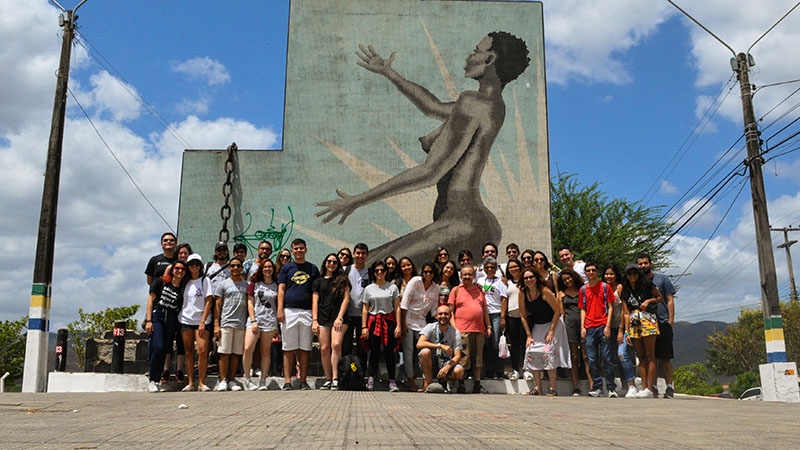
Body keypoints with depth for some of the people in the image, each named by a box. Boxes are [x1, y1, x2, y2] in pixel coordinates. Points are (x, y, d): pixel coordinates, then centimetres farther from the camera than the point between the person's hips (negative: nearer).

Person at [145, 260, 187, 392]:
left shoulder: (183, 289, 12)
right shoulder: (161, 282, 6)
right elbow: (151, 299, 3)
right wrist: (148, 320, -5)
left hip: (171, 320, 3)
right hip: (156, 316, -3)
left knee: (166, 349, -1)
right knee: (158, 348, -14)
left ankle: (157, 379, 9)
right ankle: (153, 380, -4)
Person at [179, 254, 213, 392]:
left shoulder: (205, 280, 2)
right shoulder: (186, 282, 13)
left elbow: (209, 302, -3)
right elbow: (182, 302, 18)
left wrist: (203, 322, -10)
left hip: (201, 321, -3)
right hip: (185, 320, 4)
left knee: (202, 351, -13)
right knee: (189, 352, 3)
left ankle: (201, 383, -8)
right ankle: (191, 383, 7)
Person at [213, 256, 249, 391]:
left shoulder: (247, 285, 14)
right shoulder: (223, 284, 7)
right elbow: (217, 306, 4)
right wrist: (216, 325, -4)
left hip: (242, 324, 2)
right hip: (226, 323, -2)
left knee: (236, 353, 4)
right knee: (224, 352, -4)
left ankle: (232, 380, 10)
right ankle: (222, 380, 1)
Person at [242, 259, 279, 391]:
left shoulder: (276, 286, 12)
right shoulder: (254, 283, 9)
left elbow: (278, 306, 13)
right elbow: (250, 303, 5)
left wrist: (277, 325, 8)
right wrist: (253, 321, -6)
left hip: (270, 321, 1)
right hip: (255, 319, -1)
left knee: (265, 352, 0)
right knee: (248, 349, -15)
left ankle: (263, 381, 5)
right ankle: (247, 379, -3)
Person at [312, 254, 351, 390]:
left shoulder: (342, 280, 11)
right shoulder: (318, 282, 16)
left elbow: (346, 299, 4)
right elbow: (315, 302, 11)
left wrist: (340, 317, -6)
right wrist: (314, 320, 1)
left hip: (338, 318, -2)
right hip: (323, 318, 2)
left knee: (336, 345, -18)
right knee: (324, 349, -3)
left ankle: (335, 378, -17)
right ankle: (328, 379, 6)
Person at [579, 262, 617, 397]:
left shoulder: (605, 287, 3)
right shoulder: (583, 289, 11)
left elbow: (610, 307, 1)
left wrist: (608, 326, -8)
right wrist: (582, 327, 5)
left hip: (603, 326, -3)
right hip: (589, 328, 3)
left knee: (607, 357, -4)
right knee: (592, 359, 3)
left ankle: (611, 388, 3)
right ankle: (597, 388, 10)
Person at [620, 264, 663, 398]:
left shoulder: (647, 285, 3)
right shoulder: (625, 292, 12)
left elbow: (660, 297, 12)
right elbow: (626, 313, 10)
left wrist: (649, 301, -7)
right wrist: (627, 332, 5)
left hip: (648, 320, -4)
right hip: (634, 323, 4)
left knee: (650, 356, -7)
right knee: (641, 357, 4)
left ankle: (650, 389, -9)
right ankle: (643, 387, 5)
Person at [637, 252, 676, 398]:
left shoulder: (662, 279, 5)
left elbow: (670, 301, 3)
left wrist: (671, 320, -5)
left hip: (662, 323, -3)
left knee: (665, 357, -3)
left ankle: (670, 386, 3)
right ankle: (652, 387, 8)